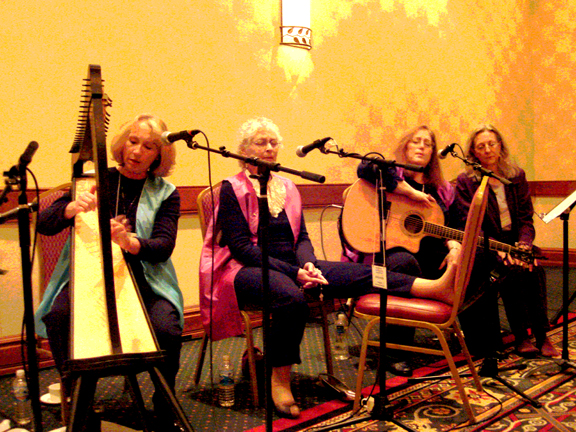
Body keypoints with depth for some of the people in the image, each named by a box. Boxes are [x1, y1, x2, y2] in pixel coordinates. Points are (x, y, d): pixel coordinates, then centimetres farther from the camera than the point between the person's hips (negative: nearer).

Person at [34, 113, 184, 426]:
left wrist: (130, 241, -33)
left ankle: (164, 407, 0)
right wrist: (72, 207, -24)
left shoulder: (166, 194, 4)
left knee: (167, 328, -27)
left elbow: (164, 245, -11)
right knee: (58, 316, -27)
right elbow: (44, 225, -1)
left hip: (145, 281, -1)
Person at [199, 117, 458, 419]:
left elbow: (302, 237, 11)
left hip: (289, 266, 5)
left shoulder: (287, 188, 16)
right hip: (245, 270, -5)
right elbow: (240, 246, -13)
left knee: (349, 272, -19)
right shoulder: (233, 189, -3)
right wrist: (294, 272, -21)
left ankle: (434, 287, -32)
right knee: (291, 295, -37)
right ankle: (280, 381, -22)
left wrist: (307, 264, -14)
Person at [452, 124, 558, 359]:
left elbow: (526, 218, 4)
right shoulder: (466, 181, -3)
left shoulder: (517, 176, 9)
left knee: (535, 269, -26)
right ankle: (521, 337, -18)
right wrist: (498, 250, -27)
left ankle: (542, 335, -16)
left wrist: (523, 245, -17)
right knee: (512, 271, -31)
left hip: (514, 242, 4)